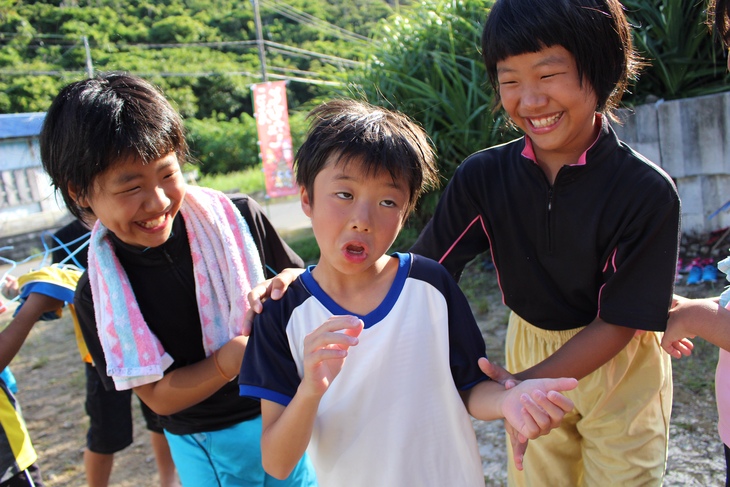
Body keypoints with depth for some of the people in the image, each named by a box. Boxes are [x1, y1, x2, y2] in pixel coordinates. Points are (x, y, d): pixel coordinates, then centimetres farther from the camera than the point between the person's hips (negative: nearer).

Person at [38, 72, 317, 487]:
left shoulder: (237, 219, -15)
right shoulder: (96, 296, -12)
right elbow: (158, 397, -11)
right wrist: (230, 360, -28)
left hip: (283, 420, 0)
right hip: (200, 449, 1)